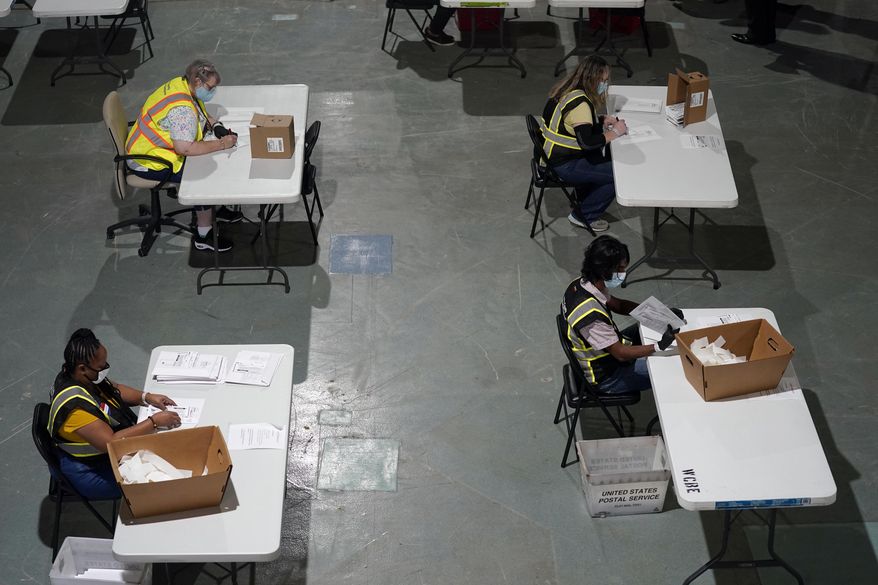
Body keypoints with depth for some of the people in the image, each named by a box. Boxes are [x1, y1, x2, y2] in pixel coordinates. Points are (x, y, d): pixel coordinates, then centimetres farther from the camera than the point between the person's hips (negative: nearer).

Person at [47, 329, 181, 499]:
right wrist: (155, 421, -32)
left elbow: (115, 389, 10)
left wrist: (147, 397, -6)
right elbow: (111, 443, -36)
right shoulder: (75, 405, -35)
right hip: (97, 471, -9)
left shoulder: (83, 375, -9)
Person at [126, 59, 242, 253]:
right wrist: (221, 144, -29)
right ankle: (203, 235, -7)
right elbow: (185, 148, -36)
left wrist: (214, 124, -1)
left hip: (149, 148, 10)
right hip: (148, 162, -10)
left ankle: (216, 210, 22)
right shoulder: (182, 109, -31)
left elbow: (200, 115, 18)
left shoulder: (181, 84, -1)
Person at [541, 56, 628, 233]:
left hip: (554, 153, 10)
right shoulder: (579, 103, -27)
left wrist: (604, 121, 5)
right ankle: (583, 216, 4)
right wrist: (615, 132, -20)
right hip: (563, 165, -10)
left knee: (607, 157, 24)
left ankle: (584, 197, 32)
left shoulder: (571, 91, 3)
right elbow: (588, 142, -33)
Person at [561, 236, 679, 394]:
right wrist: (660, 346, -27)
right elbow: (621, 353, -28)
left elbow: (617, 304, 5)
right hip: (605, 377, -9)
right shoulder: (591, 314, -38)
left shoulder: (581, 284, -11)